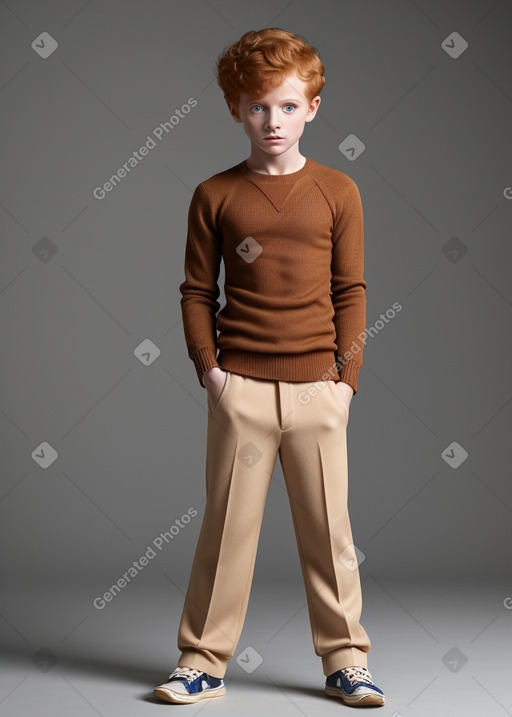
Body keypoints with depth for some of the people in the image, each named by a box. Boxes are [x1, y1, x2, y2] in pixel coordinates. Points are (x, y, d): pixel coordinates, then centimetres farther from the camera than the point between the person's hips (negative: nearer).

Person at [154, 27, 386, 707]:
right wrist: (208, 368, -3)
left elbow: (351, 292, 6)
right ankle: (202, 662, 18)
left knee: (328, 528, 6)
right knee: (227, 525, 5)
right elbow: (197, 291, 7)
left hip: (317, 387, 0)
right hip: (241, 388, 0)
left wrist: (346, 374, -1)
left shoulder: (338, 191, 5)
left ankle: (345, 659, 21)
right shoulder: (215, 195, 5)